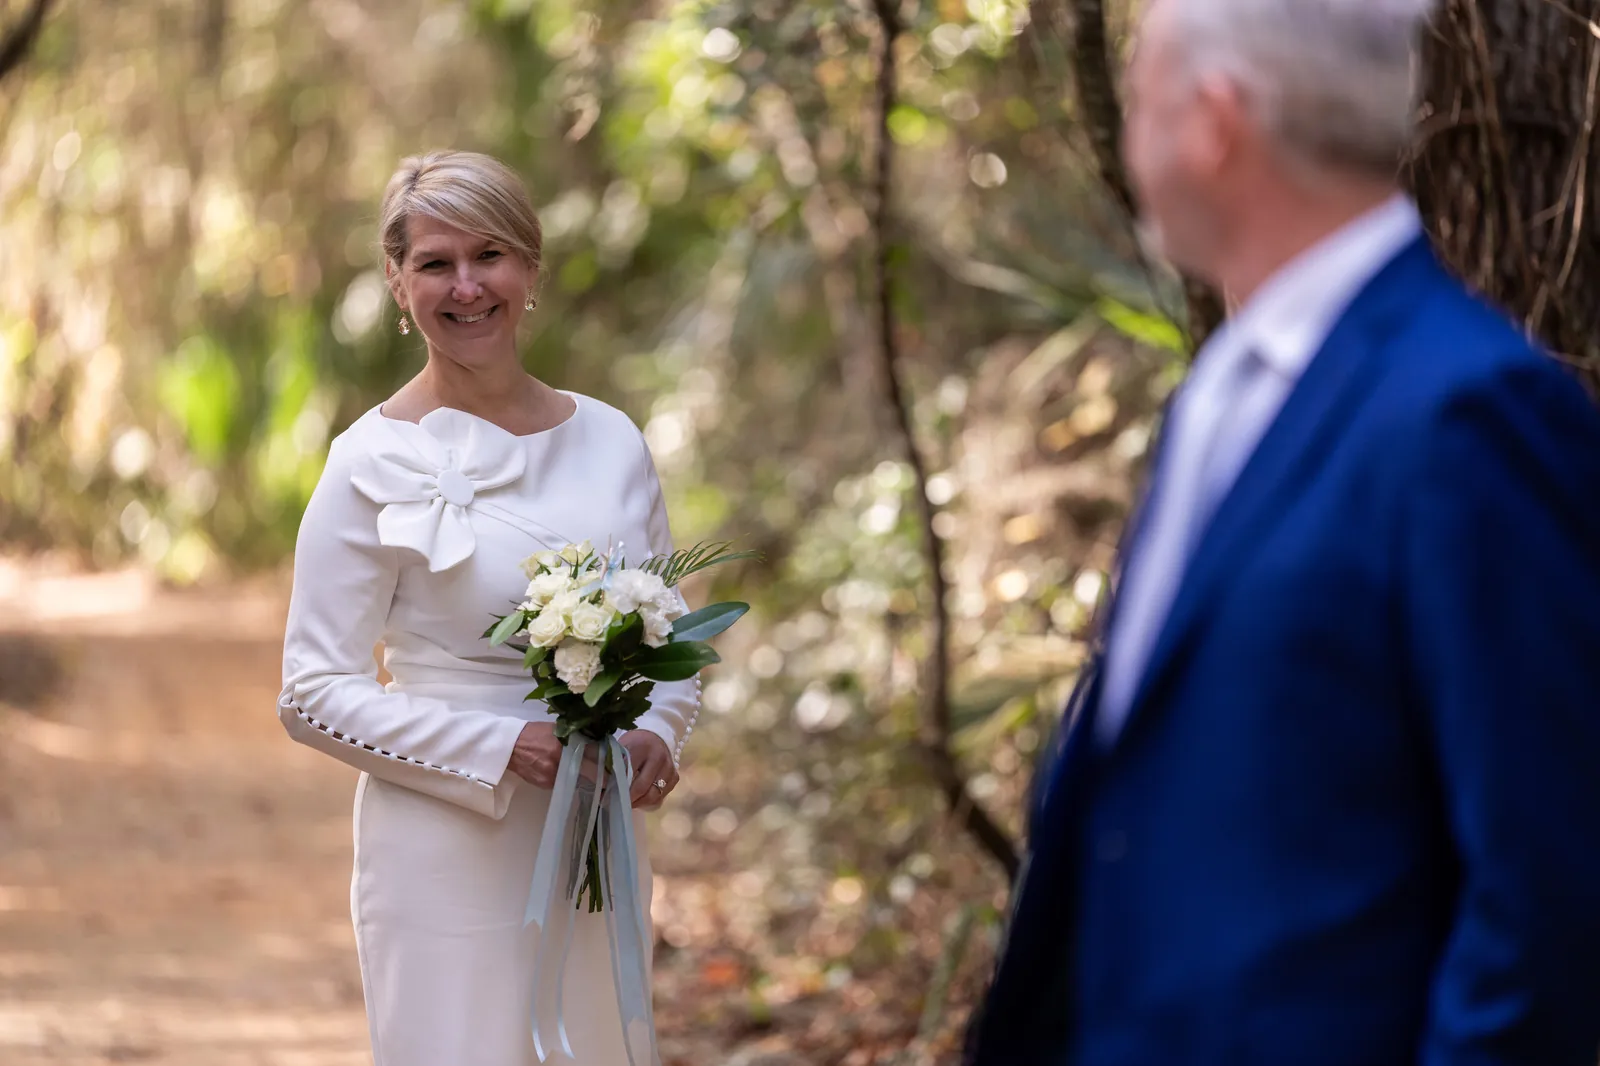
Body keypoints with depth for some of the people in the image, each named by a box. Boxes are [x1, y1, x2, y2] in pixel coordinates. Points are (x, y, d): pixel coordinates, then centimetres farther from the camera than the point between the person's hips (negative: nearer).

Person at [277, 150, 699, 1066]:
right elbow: (316, 694, -8)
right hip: (450, 861, -4)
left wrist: (657, 734, -6)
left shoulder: (610, 440, 7)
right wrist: (503, 749, -18)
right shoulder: (377, 463, -6)